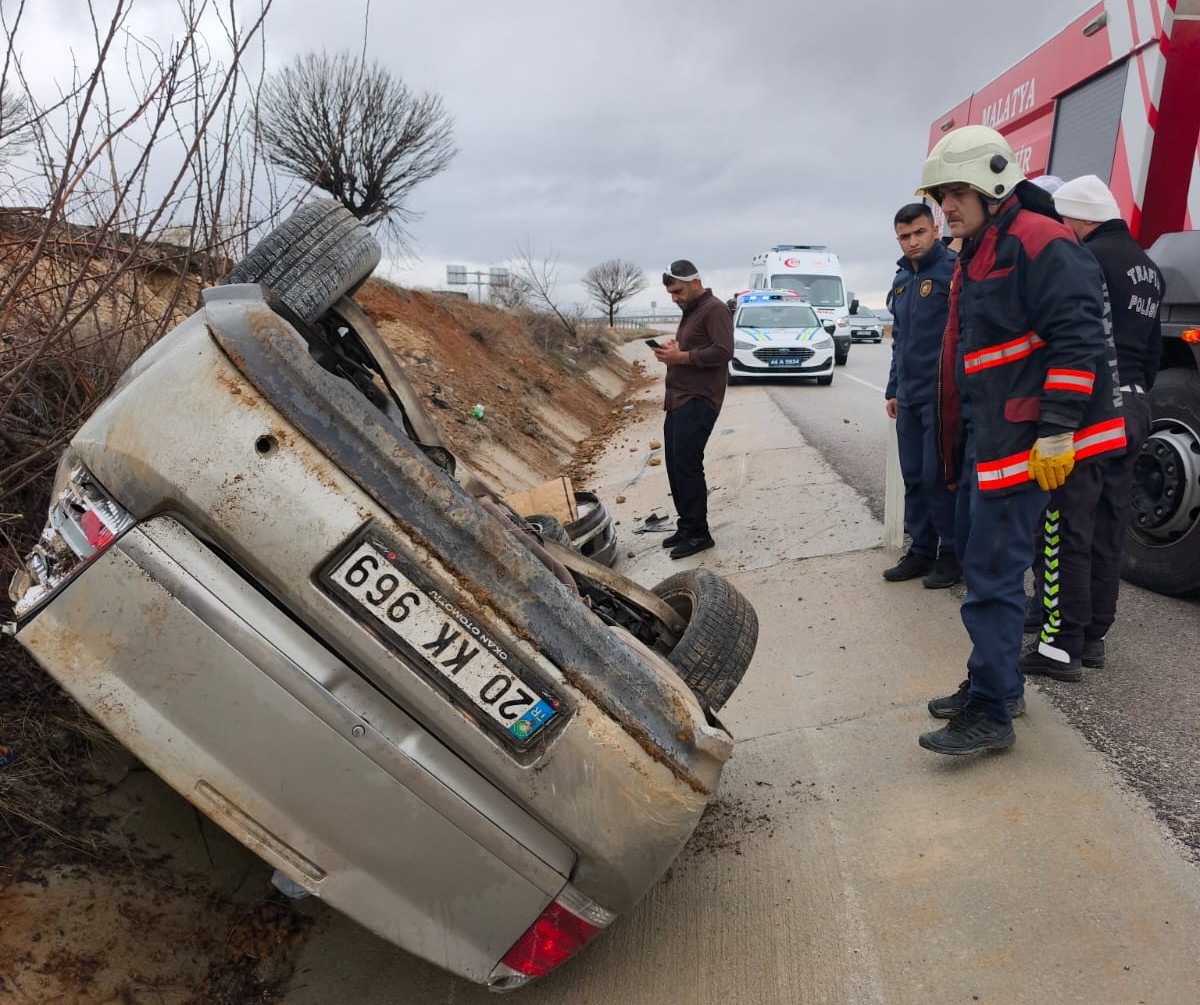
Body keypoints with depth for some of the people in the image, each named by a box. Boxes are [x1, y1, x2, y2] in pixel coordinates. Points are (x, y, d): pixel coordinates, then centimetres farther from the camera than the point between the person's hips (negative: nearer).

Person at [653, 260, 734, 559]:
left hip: (698, 402, -10)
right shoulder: (690, 312, 21)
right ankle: (686, 527, 18)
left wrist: (681, 357, -19)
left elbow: (723, 351, -20)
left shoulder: (715, 310, -9)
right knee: (675, 466, 9)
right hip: (678, 401, 10)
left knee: (687, 466, -11)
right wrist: (672, 352, 8)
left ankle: (698, 533, -3)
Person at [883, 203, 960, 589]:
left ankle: (952, 554, 11)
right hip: (908, 397, 7)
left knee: (939, 478, -2)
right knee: (914, 479, 11)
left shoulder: (953, 270, -9)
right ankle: (921, 550, 21)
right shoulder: (901, 281, 15)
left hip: (941, 395, -7)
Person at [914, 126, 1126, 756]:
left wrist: (1055, 434, -22)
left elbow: (1076, 341, -19)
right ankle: (997, 683, 30)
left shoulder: (1038, 243, -13)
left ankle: (990, 714, 2)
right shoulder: (972, 257, 17)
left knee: (993, 573, -8)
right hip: (981, 439, 10)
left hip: (1022, 441, -10)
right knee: (975, 554, 16)